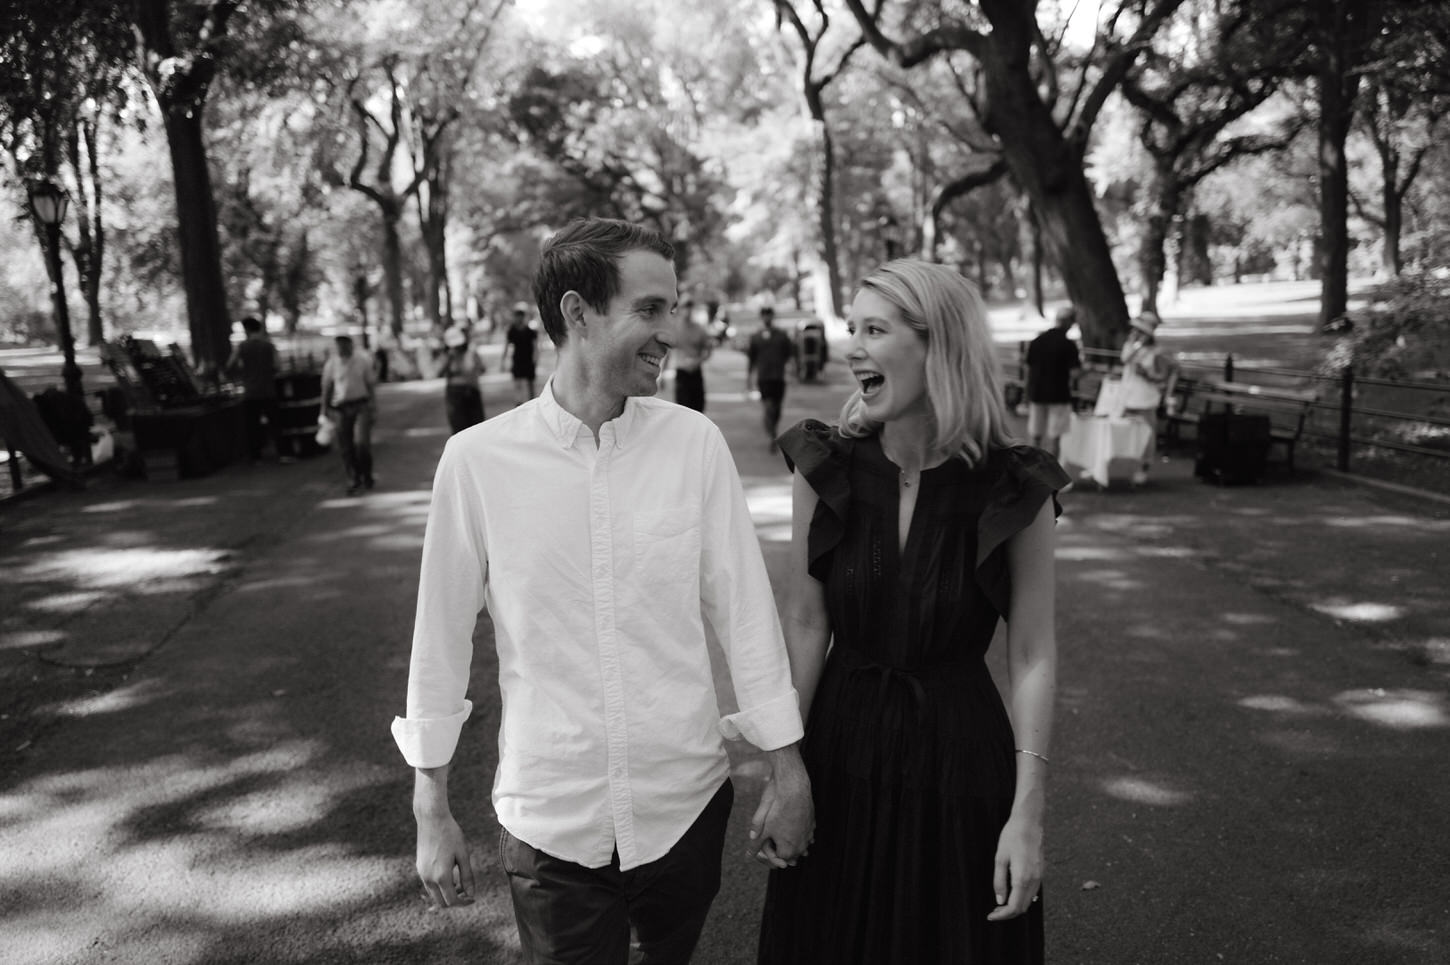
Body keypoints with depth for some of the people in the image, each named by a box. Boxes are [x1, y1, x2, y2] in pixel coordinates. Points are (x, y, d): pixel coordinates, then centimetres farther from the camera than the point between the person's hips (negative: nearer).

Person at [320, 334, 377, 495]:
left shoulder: (363, 361, 1)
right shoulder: (331, 364, 3)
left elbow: (371, 384, 6)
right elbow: (326, 388, 11)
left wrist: (373, 406, 2)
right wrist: (325, 409, 10)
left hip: (361, 406, -1)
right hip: (341, 408, 2)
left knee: (362, 442, -11)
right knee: (346, 447, 2)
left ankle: (366, 477, 10)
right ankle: (353, 480, 14)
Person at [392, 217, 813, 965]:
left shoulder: (695, 442, -7)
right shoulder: (478, 460, -10)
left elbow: (742, 605, -2)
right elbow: (442, 635, -2)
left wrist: (787, 770, 2)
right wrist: (432, 809, 3)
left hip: (687, 805, 2)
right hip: (549, 820, -2)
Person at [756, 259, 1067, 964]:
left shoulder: (1016, 490, -13)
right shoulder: (824, 466, -8)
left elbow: (1032, 656, -9)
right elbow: (805, 622, -4)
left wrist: (1028, 813, -11)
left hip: (961, 755, -2)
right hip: (840, 748, 2)